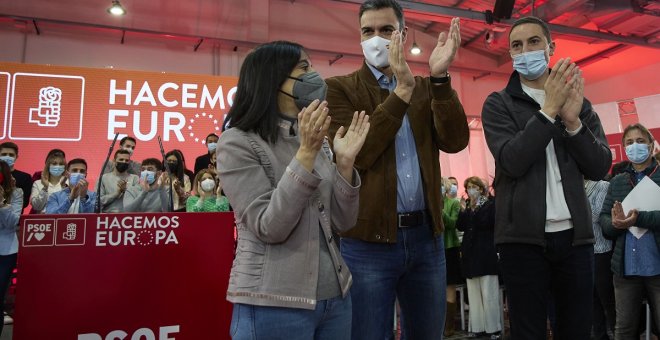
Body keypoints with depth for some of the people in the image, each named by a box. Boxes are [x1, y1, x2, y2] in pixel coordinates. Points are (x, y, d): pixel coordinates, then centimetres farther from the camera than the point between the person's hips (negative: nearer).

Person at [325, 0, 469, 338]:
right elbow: (350, 156, -16)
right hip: (369, 241, -4)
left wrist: (440, 77, -14)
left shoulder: (426, 89, 11)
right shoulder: (340, 88, -1)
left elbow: (455, 141, -4)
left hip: (426, 236, 4)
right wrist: (401, 92, -19)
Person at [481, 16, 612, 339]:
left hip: (575, 234, 4)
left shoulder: (578, 102, 13)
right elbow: (512, 161, -14)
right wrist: (549, 111, -16)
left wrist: (573, 121, -11)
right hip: (523, 236, -3)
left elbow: (600, 167, 3)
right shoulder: (499, 104, 2)